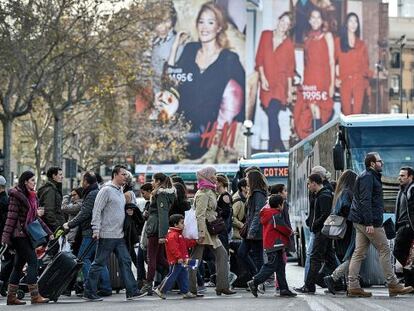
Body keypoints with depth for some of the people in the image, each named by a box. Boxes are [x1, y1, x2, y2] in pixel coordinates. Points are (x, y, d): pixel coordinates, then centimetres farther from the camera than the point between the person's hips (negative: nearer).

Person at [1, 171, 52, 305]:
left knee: (19, 264, 10)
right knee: (32, 261, -11)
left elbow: (35, 217, 21)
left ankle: (11, 297, 14)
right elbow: (11, 217, -13)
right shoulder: (16, 195, -9)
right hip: (19, 234, -8)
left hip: (27, 235, 8)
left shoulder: (32, 196, 15)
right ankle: (35, 296, -10)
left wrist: (48, 232, 19)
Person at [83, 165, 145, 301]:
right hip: (107, 235, -8)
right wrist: (96, 230, -19)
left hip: (119, 235, 8)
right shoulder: (106, 190, -11)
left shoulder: (121, 192, 16)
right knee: (99, 264, -2)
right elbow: (97, 211, -15)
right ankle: (89, 292, 5)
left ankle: (132, 291, 4)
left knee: (125, 261, 4)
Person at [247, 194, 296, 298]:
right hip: (275, 244, -10)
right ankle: (254, 282, -10)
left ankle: (284, 289, 10)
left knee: (280, 266, 10)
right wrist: (290, 232, 7)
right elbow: (283, 228, -13)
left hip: (269, 245, 10)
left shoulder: (266, 213, 14)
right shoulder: (276, 215, -13)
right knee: (271, 266, -9)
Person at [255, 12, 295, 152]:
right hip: (266, 82, 3)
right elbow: (259, 58, 5)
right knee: (272, 116, 6)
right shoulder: (266, 35, 5)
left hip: (280, 83, -3)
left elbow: (290, 68, 4)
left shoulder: (288, 44, 1)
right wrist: (262, 77, -4)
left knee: (272, 114, -16)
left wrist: (289, 89, 4)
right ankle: (280, 148, 19)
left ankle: (271, 149, -15)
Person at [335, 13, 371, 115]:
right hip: (344, 81, -1)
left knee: (357, 112, -6)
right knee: (346, 112, -3)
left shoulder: (361, 44, 13)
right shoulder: (338, 41, 7)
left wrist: (365, 76, -1)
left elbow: (366, 64, 16)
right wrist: (335, 78, -3)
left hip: (359, 81, 1)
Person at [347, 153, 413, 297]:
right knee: (384, 250, -4)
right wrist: (369, 223, -25)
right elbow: (365, 201, -20)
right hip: (369, 221, -10)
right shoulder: (367, 177, -12)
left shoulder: (371, 176, 21)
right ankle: (393, 285, -1)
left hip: (360, 222, 10)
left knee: (359, 253, 5)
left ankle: (353, 287, 3)